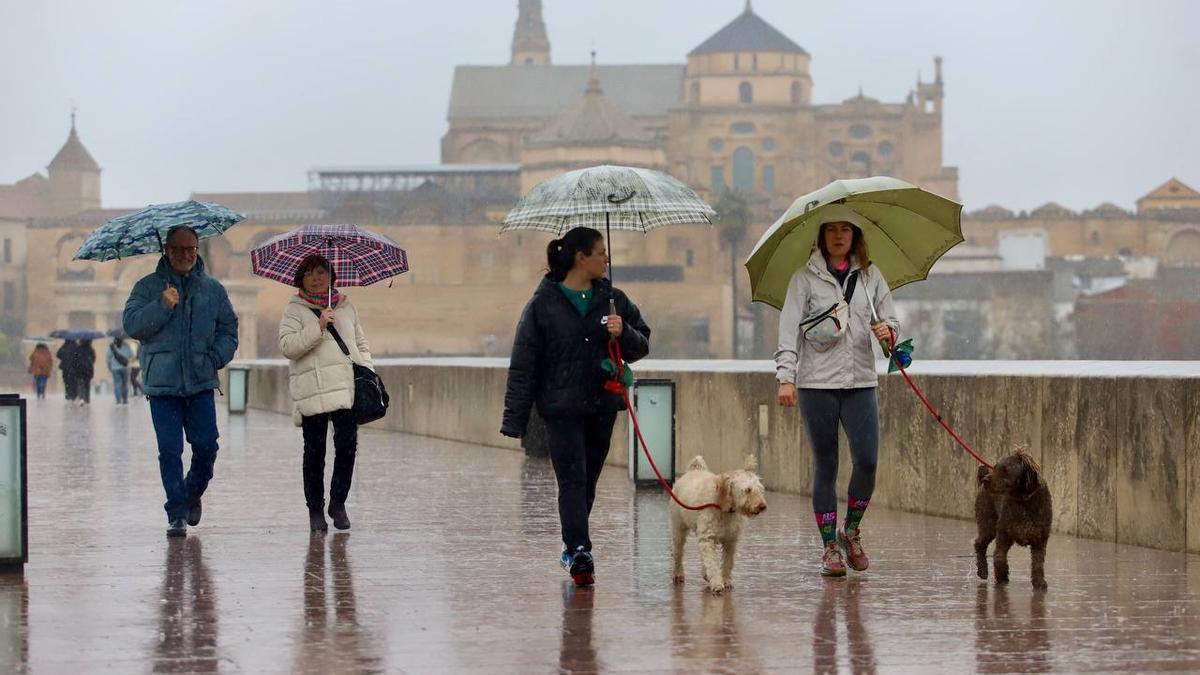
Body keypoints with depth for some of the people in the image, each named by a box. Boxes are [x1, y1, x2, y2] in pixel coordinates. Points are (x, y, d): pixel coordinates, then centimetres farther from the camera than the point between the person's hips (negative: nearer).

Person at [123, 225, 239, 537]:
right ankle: (177, 514, 3)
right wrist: (161, 307, -17)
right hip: (162, 383, -1)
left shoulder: (213, 289, 12)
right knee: (170, 450, -5)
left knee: (206, 446, -4)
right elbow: (131, 324, -4)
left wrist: (216, 357, -4)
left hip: (201, 383, 2)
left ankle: (193, 494, 24)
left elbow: (229, 329, 13)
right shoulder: (148, 287, 6)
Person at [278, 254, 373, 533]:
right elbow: (287, 346, -8)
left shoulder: (346, 307, 19)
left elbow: (361, 344, 24)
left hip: (347, 389, 3)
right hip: (312, 392, -3)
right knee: (314, 453, 0)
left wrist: (367, 370, 8)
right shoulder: (295, 310, 5)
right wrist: (318, 327, -16)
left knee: (347, 446, -5)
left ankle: (338, 503, 11)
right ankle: (315, 510, 11)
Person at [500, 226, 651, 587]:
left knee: (588, 480, 11)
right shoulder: (543, 304, -3)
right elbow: (523, 364, -2)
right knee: (573, 479, -14)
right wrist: (514, 419, -6)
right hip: (562, 406, -4)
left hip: (602, 406, 4)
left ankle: (574, 546, 25)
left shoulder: (614, 300, 8)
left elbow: (642, 344, 12)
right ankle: (579, 550, -21)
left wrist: (623, 334, -12)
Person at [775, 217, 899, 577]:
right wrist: (785, 376, -15)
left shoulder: (870, 275, 11)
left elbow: (891, 318, 14)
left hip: (861, 381, 2)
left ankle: (851, 531, 16)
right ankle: (830, 547, 11)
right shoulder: (806, 277, 1)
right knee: (825, 465, 2)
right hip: (817, 382, -2)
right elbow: (789, 327, -5)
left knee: (867, 461, -7)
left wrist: (888, 330, -11)